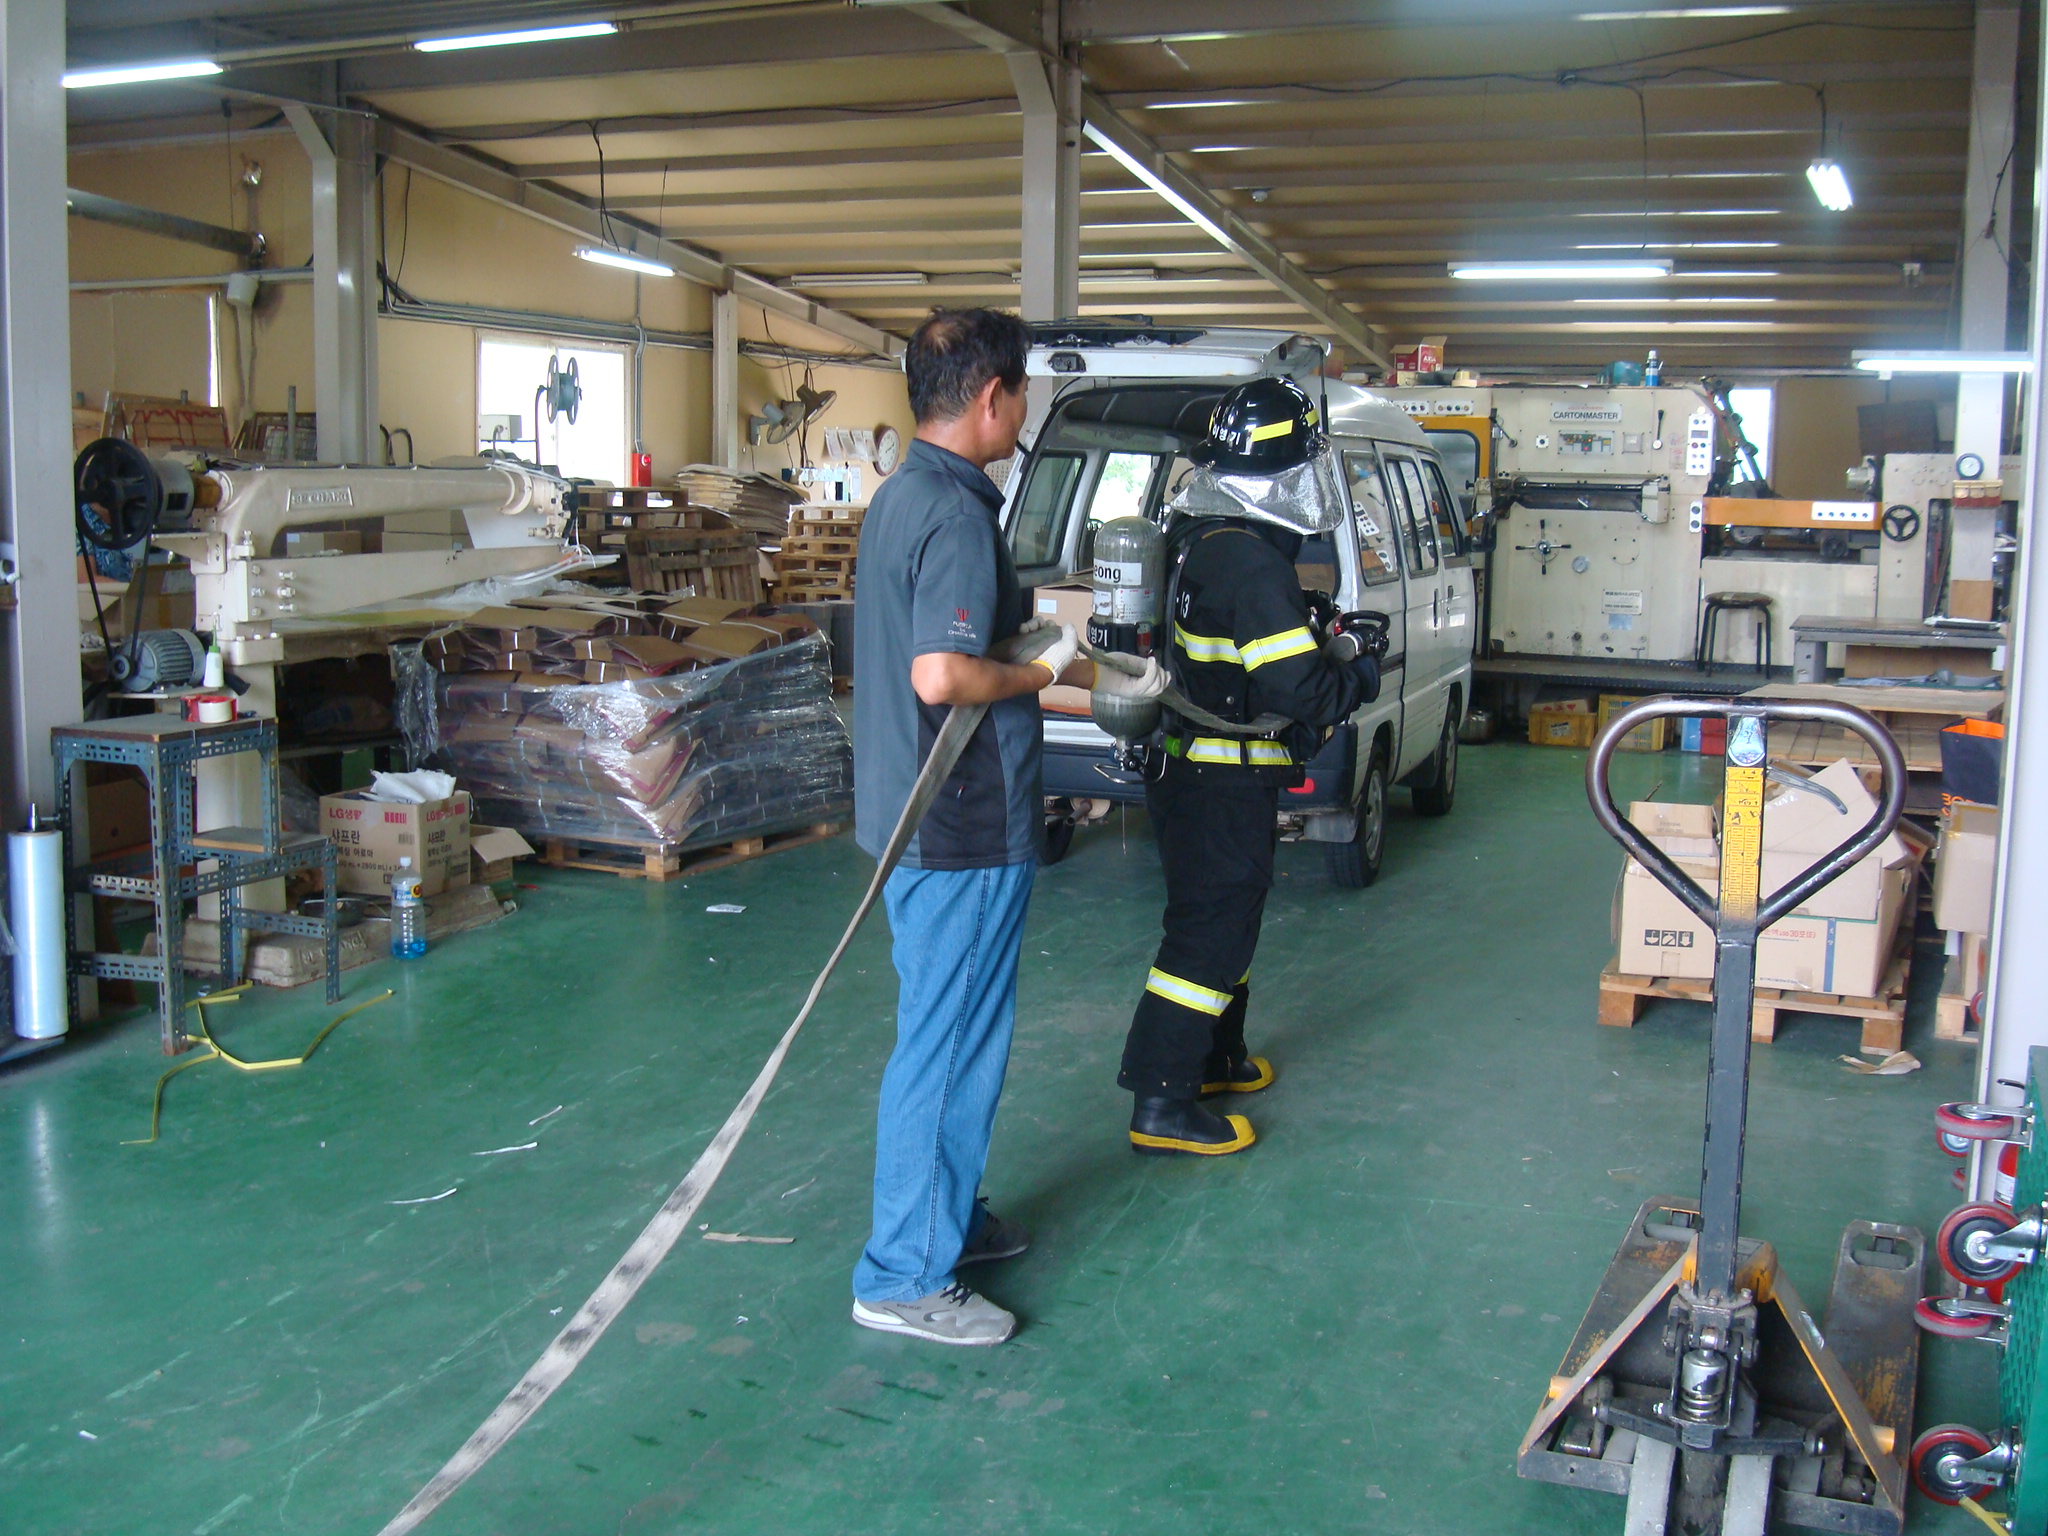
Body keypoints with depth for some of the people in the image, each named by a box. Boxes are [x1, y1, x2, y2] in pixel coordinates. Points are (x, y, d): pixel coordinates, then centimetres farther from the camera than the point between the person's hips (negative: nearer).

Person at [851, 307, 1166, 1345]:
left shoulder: (900, 498, 12)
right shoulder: (958, 515, -21)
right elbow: (942, 677, -30)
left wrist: (1051, 653, 20)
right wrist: (1046, 674, -14)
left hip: (917, 818, 10)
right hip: (963, 830, -10)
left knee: (950, 1034, 21)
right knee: (948, 1045, -1)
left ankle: (948, 1217, 35)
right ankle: (906, 1277, 9)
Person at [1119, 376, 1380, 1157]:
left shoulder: (1197, 540, 7)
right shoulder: (1251, 563, -24)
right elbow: (1300, 690, -26)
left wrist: (1321, 651, 13)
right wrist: (1358, 673, -7)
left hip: (1189, 766, 10)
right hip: (1225, 788, -10)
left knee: (1221, 921, 23)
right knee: (1208, 935, -2)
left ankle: (1215, 1058, 39)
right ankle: (1161, 1107, 5)